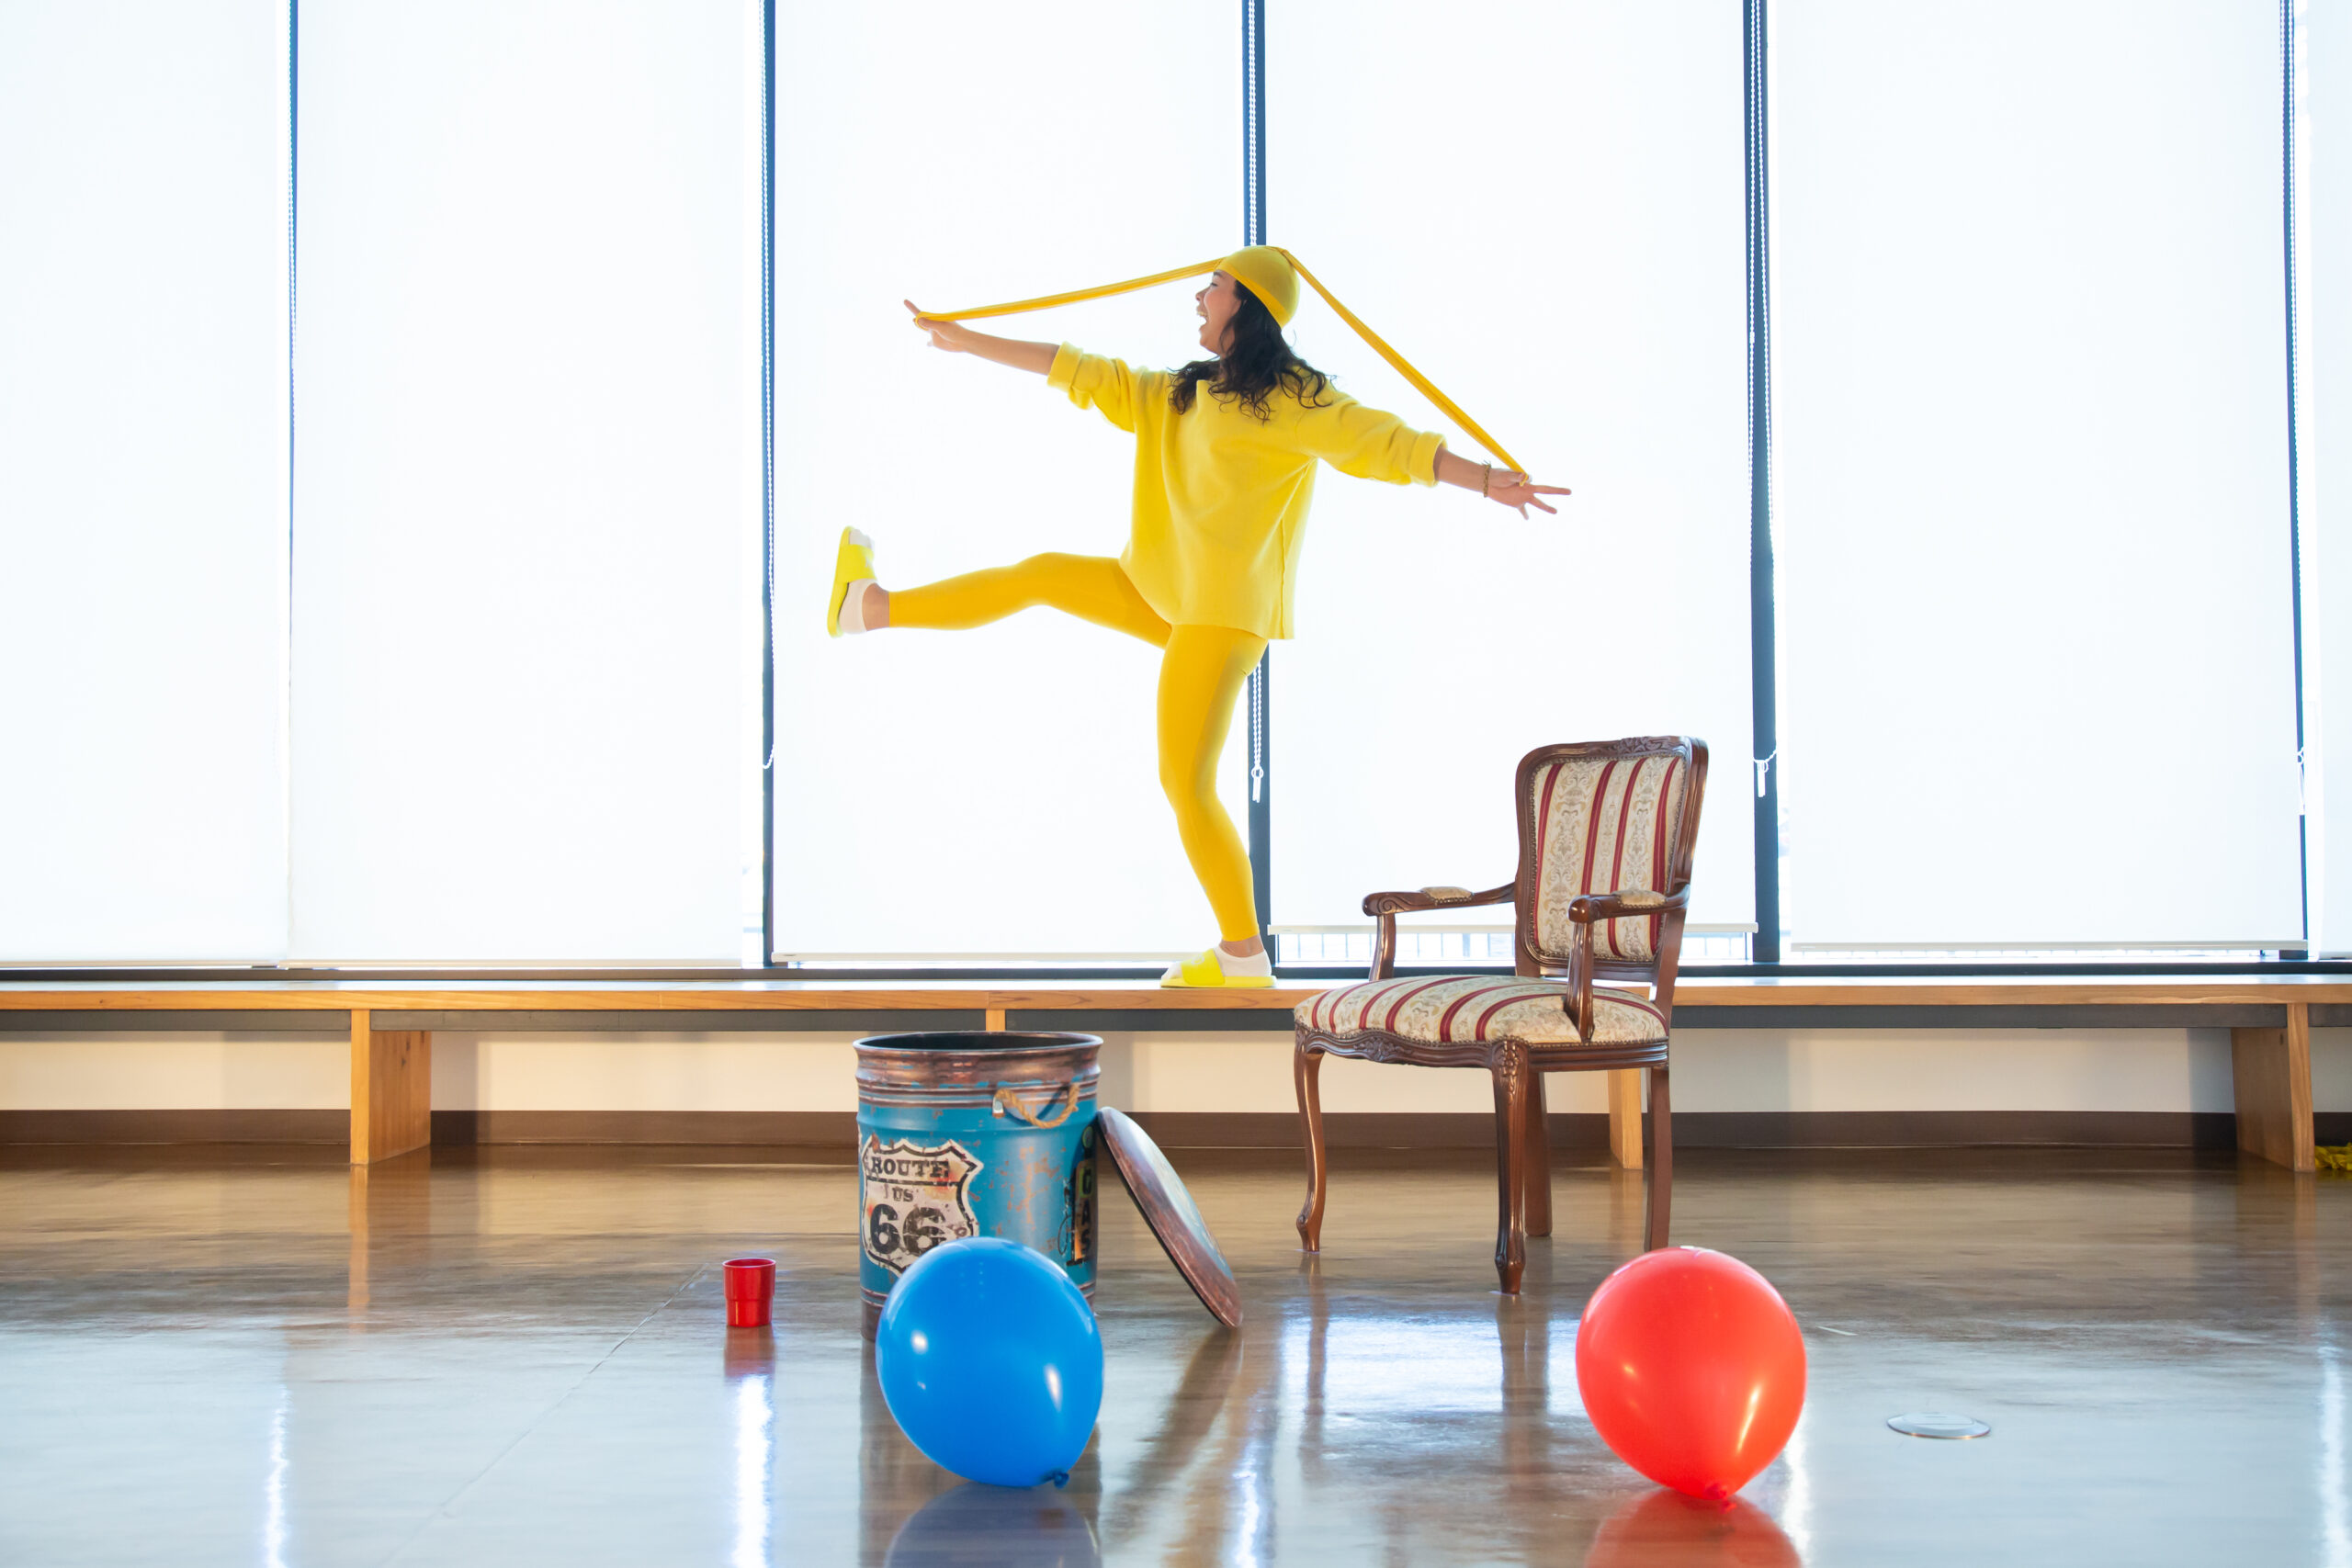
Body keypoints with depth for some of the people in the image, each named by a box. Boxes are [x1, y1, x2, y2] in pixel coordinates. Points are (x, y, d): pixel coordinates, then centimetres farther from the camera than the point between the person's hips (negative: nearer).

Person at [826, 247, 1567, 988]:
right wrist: (968, 340, 22)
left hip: (1224, 611, -8)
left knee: (1185, 782, -9)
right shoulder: (1178, 395, 16)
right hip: (1164, 593, 8)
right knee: (1043, 574, 13)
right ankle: (870, 607, 27)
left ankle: (1244, 957, 2)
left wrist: (1488, 481, -26)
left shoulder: (1293, 399, -8)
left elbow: (1389, 442, -15)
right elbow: (1079, 371, 19)